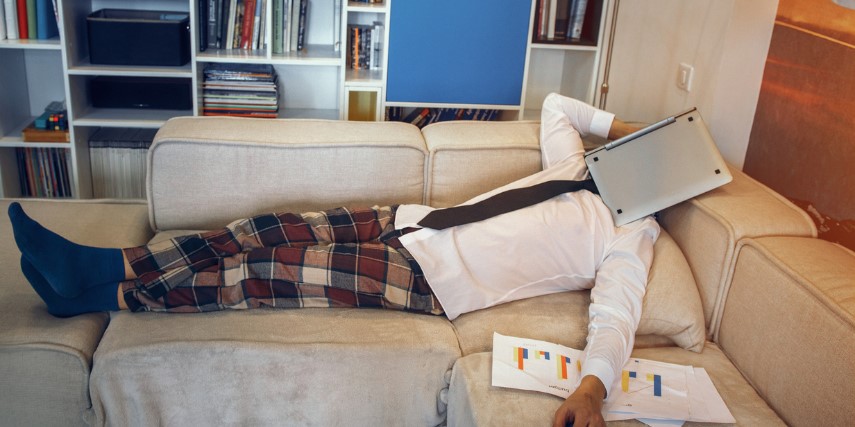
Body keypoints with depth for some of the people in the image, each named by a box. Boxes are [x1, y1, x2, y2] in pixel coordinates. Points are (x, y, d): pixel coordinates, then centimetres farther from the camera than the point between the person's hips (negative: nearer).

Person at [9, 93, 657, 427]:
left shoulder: (630, 242, 1)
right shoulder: (577, 175, 21)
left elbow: (615, 316, -18)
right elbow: (555, 104, 35)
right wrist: (616, 124, 31)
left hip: (432, 281, -7)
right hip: (411, 223, 7)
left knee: (270, 269, -16)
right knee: (267, 231, -6)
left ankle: (102, 294, -4)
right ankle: (103, 265, 1)